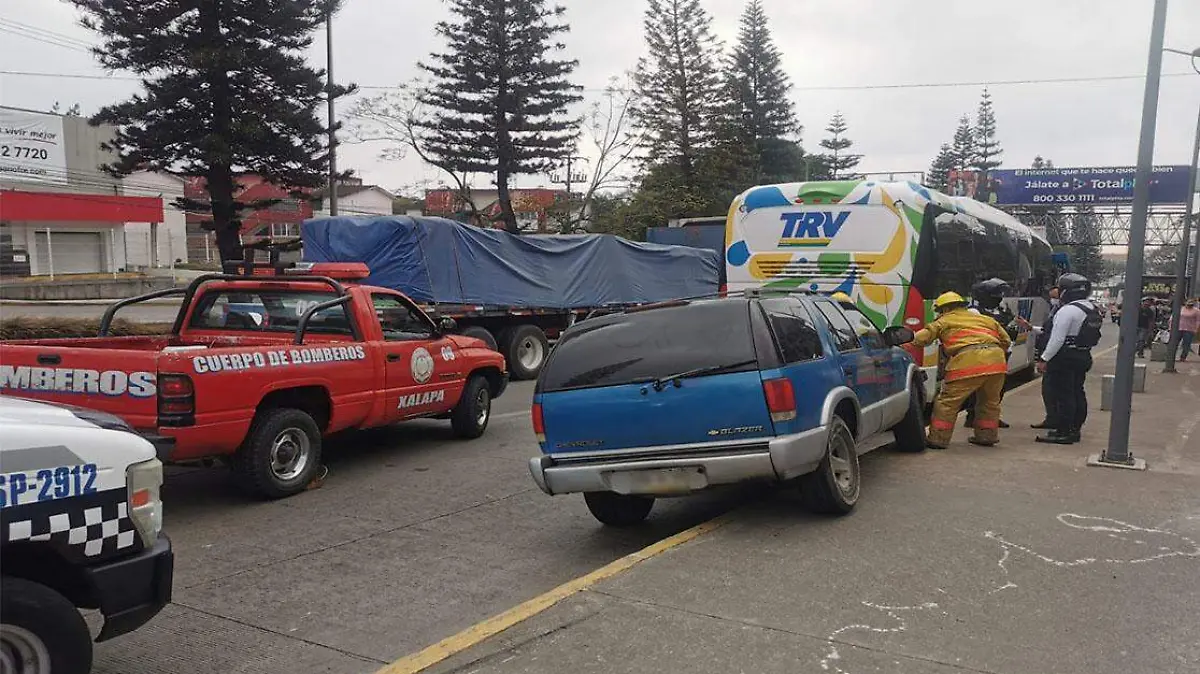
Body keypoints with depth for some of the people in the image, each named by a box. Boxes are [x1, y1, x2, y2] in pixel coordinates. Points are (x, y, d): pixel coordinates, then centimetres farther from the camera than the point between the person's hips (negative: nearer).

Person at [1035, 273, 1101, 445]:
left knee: (1062, 394, -6)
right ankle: (1074, 429, 22)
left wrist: (1044, 359, -19)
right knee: (1077, 393, 14)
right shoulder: (1093, 310, 13)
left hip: (1065, 358, -10)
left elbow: (1057, 339, -22)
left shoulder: (1068, 310, -18)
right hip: (1083, 357, 10)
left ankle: (1062, 432, -4)